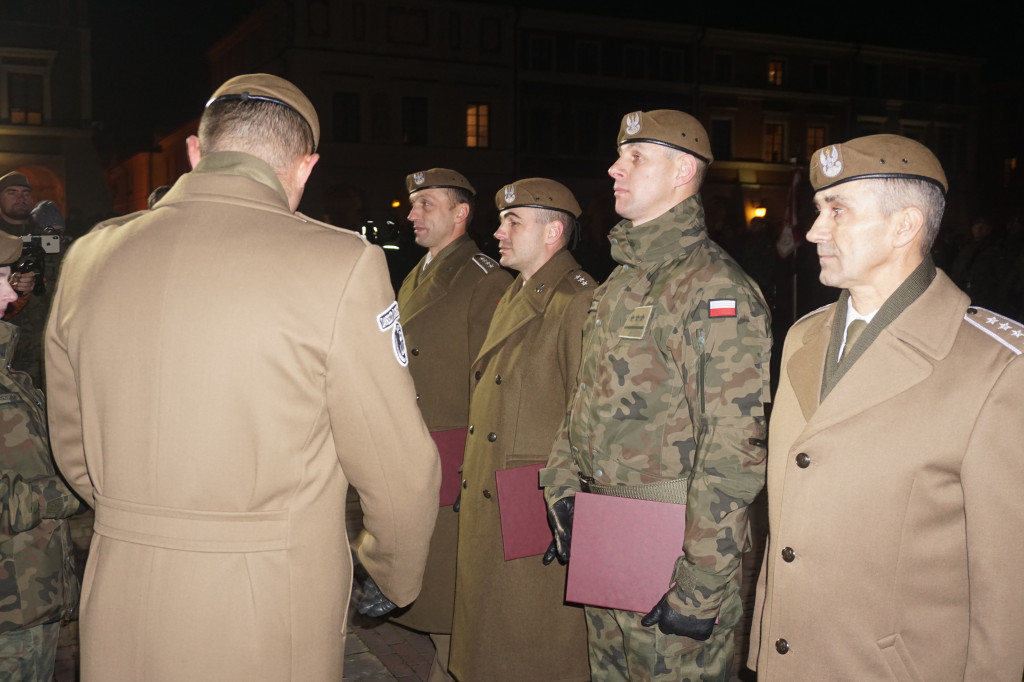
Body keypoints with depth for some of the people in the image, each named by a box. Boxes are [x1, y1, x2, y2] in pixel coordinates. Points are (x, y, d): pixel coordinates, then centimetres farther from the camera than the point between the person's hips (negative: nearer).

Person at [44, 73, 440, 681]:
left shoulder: (88, 256, -1)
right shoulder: (341, 264, -17)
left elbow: (74, 450, 10)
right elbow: (398, 470, -12)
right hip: (267, 631, -4)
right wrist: (399, 578, 8)